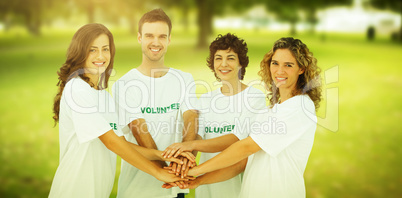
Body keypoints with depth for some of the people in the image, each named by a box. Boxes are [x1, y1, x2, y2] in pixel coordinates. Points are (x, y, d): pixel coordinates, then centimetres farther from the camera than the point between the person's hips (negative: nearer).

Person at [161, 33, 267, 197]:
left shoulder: (255, 98, -7)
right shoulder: (205, 100, 9)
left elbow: (238, 138, -19)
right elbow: (196, 135, -4)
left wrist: (193, 145, -30)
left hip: (238, 183, -4)